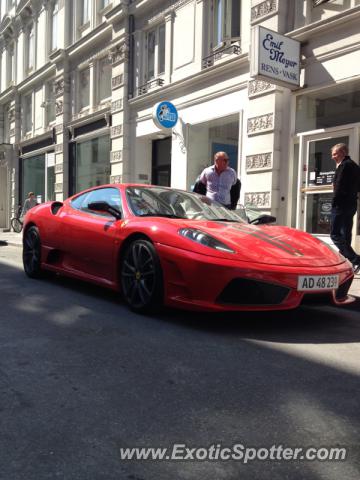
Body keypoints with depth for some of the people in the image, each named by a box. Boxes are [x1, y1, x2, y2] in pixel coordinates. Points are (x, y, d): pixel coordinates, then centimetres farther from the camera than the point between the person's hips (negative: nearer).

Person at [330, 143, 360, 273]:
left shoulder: (344, 165, -12)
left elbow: (340, 187, -19)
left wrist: (334, 203, -13)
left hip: (341, 204, -10)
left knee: (335, 234, -9)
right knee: (345, 234, 13)